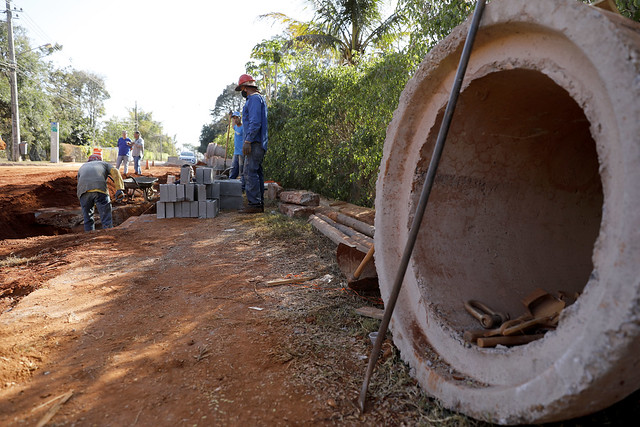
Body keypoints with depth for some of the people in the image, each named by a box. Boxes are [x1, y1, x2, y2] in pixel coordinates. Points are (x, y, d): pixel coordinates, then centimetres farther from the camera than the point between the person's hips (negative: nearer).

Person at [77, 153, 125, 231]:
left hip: (84, 190, 2)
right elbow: (115, 172, 10)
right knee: (106, 220, 0)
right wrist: (119, 190, -3)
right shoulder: (103, 163, 32)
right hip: (100, 188, -2)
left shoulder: (82, 167, 39)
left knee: (88, 219, 15)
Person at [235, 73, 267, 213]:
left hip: (254, 143, -10)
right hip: (258, 144, 10)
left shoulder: (254, 99, -9)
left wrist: (247, 141, -21)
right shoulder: (259, 98, 23)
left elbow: (255, 122, -20)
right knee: (257, 172, 10)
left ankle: (254, 204, -11)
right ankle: (259, 204, 12)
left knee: (250, 172, -11)